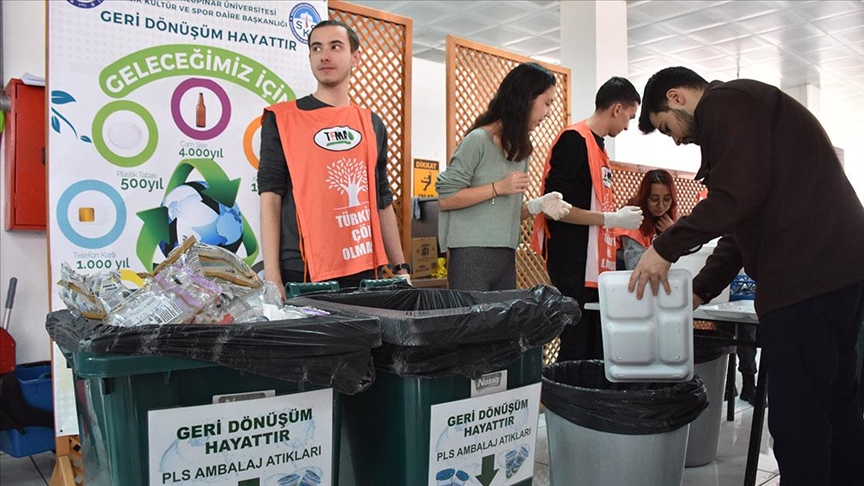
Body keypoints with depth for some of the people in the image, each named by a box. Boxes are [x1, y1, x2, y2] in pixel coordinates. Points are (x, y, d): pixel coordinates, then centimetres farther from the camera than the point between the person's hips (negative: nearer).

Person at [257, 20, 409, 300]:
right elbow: (270, 196, -4)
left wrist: (400, 267, 13)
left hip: (363, 271, 4)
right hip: (302, 273, -4)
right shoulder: (282, 119, 1)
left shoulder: (373, 125, 13)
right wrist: (272, 276, -12)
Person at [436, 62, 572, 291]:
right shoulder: (479, 140, -10)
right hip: (472, 255, -7)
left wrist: (536, 206, -2)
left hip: (507, 256, 7)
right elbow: (445, 199, -12)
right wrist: (499, 187, -13)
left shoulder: (521, 148, 13)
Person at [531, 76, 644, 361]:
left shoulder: (597, 145, 18)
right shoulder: (575, 140, -10)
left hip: (595, 265, 9)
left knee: (597, 351, 11)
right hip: (574, 265, -9)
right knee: (576, 351, -4)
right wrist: (611, 219, -15)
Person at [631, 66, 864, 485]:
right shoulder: (742, 108, 27)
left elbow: (740, 191, -19)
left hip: (806, 276, -11)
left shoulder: (725, 102, -3)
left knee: (797, 417, -4)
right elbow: (743, 224, 24)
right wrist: (698, 291, 19)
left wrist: (666, 247, -11)